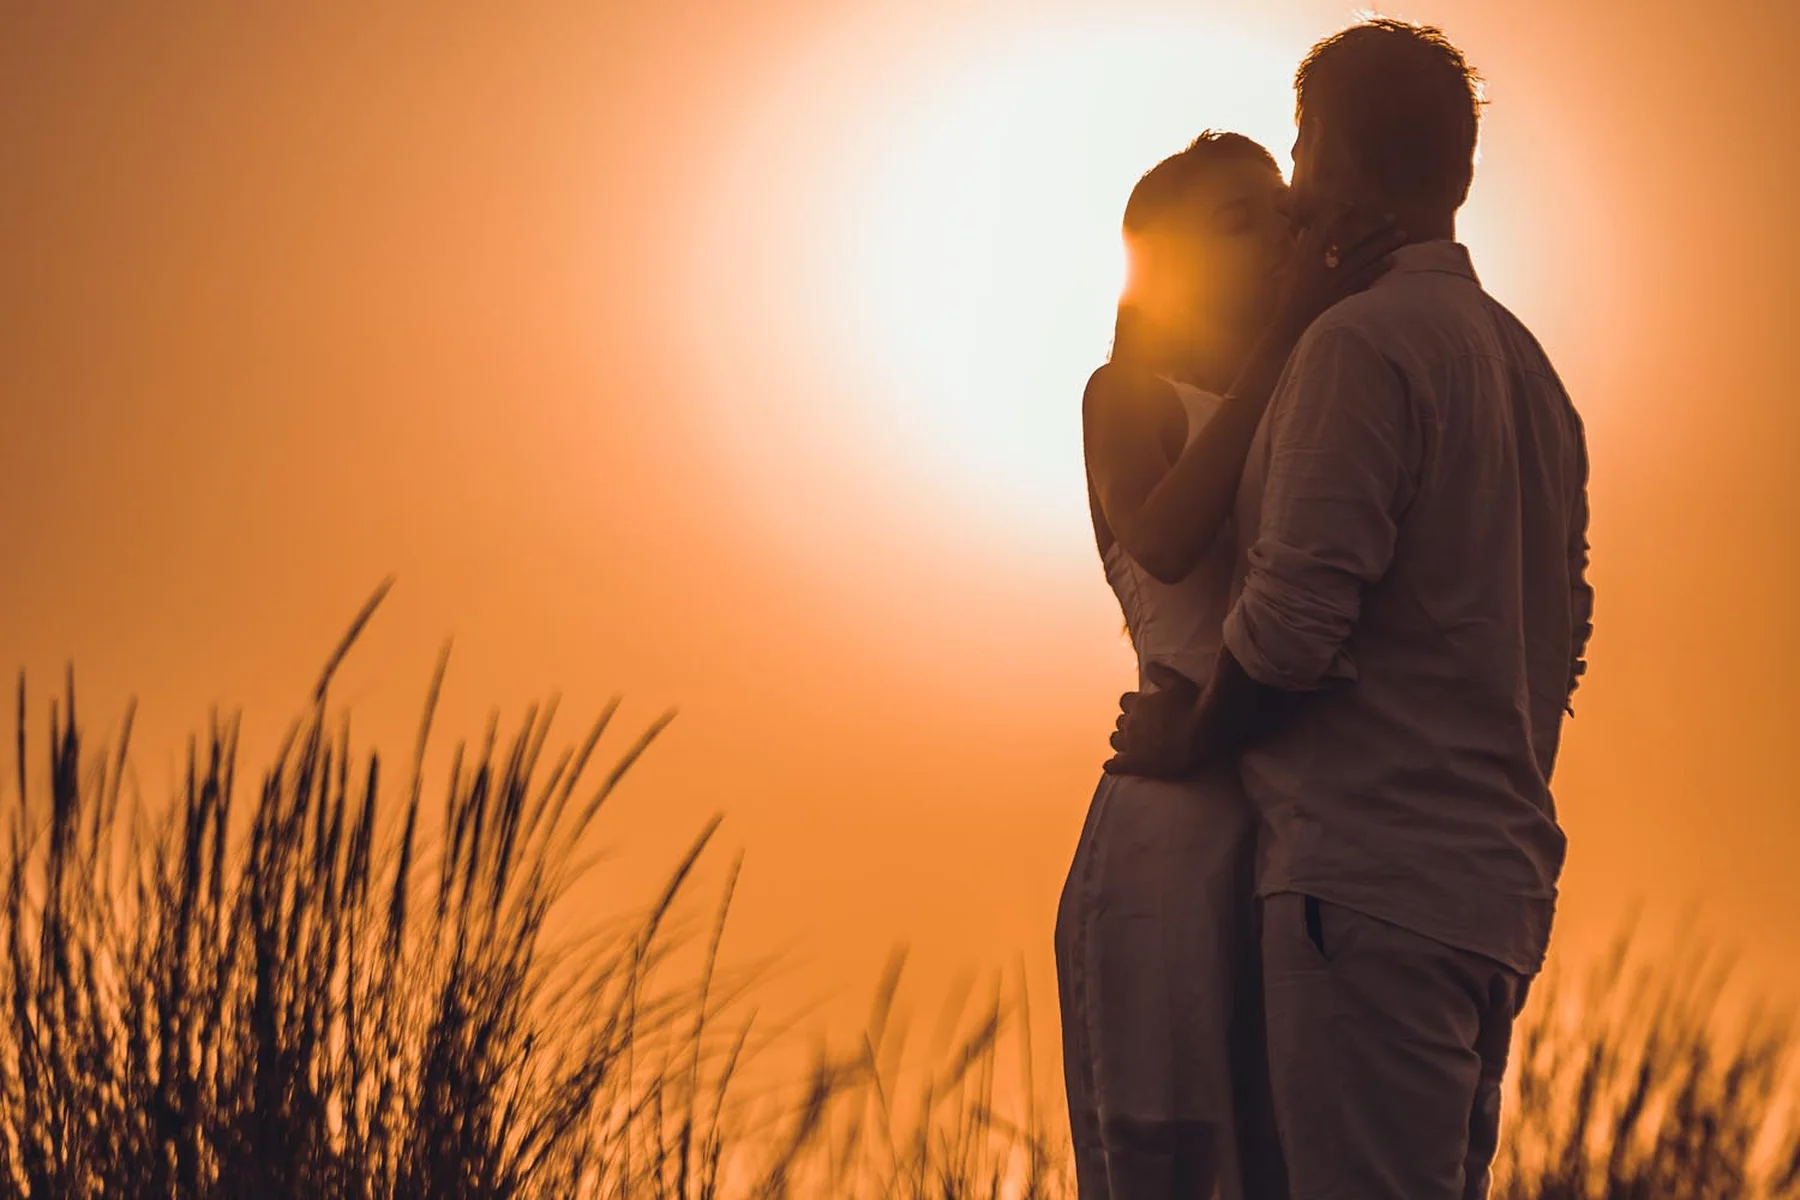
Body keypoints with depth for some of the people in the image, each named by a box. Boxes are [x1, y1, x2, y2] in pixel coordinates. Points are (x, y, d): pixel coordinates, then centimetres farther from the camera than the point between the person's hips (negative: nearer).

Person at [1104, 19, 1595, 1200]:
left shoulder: (1364, 342, -11)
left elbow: (1296, 618, -17)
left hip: (1377, 879, -9)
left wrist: (1189, 735, 0)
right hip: (1500, 879, 9)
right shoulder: (1524, 362, 16)